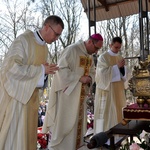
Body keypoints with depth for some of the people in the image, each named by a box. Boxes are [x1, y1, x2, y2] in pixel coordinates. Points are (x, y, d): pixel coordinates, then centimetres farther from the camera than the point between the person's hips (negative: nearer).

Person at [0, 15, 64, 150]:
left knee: (26, 134, 13)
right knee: (12, 134, 1)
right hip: (15, 95, -7)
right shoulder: (24, 40, -15)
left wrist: (46, 70, -4)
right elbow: (11, 67, -25)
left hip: (30, 97, 7)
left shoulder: (45, 47, 10)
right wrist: (41, 70, -20)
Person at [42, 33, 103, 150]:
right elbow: (61, 69, -20)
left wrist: (89, 78, -5)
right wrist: (79, 78, -22)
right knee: (65, 122, -1)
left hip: (80, 94, 8)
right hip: (68, 92, -8)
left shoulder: (90, 55, 11)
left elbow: (92, 72, 18)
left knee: (78, 122, 13)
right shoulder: (72, 50, -15)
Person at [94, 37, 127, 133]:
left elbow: (123, 75, 10)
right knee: (106, 112, -4)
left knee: (116, 111, 8)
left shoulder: (120, 58, 13)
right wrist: (117, 66, -18)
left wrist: (122, 67, -11)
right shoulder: (103, 57, -6)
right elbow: (103, 73, -15)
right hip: (106, 88, -6)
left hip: (117, 89, 6)